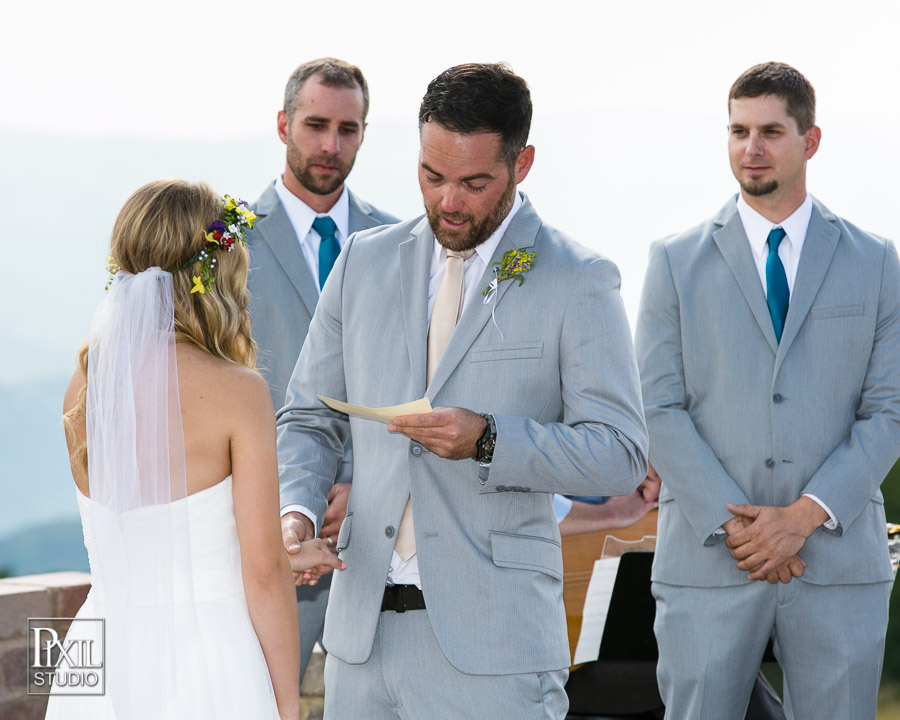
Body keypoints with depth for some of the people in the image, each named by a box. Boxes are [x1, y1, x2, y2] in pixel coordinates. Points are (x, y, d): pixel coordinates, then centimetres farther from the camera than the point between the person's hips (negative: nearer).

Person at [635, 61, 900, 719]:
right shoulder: (677, 262, 7)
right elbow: (659, 410, 0)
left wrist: (806, 516, -10)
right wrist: (733, 524, -11)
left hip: (840, 562, 1)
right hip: (708, 562, 0)